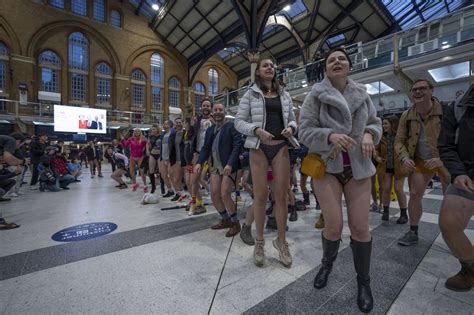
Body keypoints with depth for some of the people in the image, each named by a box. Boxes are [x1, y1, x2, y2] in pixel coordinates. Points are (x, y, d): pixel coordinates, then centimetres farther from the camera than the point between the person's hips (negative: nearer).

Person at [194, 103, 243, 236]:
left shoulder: (232, 126, -5)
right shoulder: (210, 129, 15)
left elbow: (237, 145, -14)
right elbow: (205, 148, 12)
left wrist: (230, 164, -24)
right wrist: (199, 162, -3)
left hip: (229, 166, -6)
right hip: (215, 166, 7)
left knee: (225, 195, -9)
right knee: (214, 195, 6)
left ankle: (235, 223, 13)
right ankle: (225, 220, 28)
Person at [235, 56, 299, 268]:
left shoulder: (284, 95, 15)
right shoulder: (250, 94, 6)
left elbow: (292, 119, 16)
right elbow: (239, 122, 0)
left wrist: (290, 128, -7)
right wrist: (256, 130, -17)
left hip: (281, 147, 3)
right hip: (259, 147, -2)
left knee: (281, 195, 2)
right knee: (260, 195, 0)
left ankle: (281, 241, 20)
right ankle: (259, 241, 19)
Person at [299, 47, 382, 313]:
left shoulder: (362, 94, 8)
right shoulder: (315, 96, -3)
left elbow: (376, 122, 15)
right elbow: (305, 132, -8)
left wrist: (369, 134, -8)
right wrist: (330, 136, -25)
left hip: (358, 167, 3)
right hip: (326, 166, -3)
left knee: (361, 227, 2)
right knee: (333, 226, -2)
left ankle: (364, 281, 27)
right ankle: (327, 264, 32)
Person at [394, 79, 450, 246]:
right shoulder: (406, 116, -3)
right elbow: (399, 140, 1)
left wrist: (442, 158, -27)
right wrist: (404, 158, -16)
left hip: (445, 161, -2)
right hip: (419, 161, 2)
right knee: (414, 194, -2)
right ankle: (413, 232, 12)